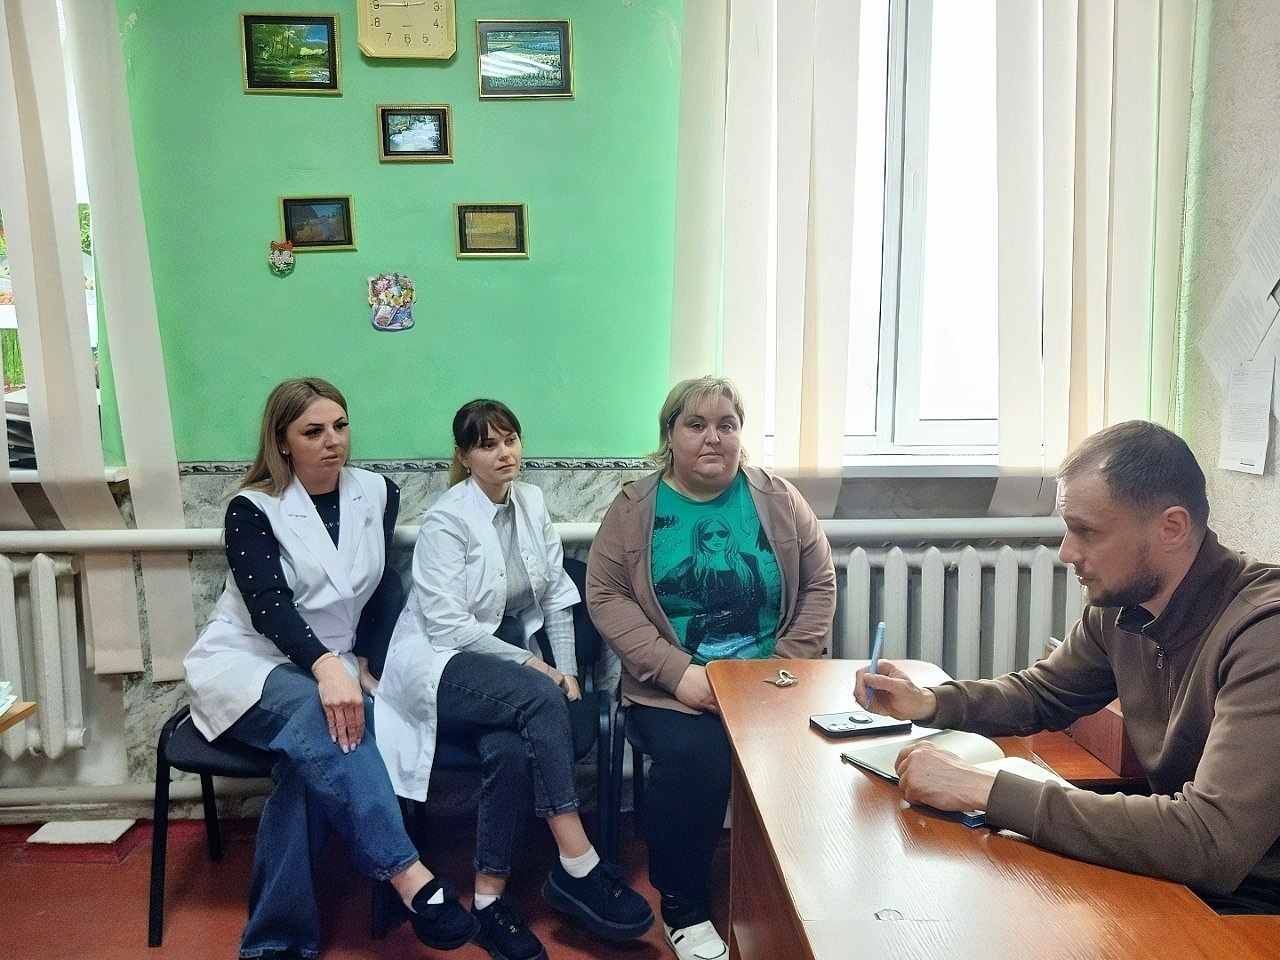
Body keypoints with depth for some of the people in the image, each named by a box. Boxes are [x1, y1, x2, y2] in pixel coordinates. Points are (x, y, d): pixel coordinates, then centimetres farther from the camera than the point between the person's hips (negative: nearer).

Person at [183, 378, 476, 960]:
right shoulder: (252, 509, -7)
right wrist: (327, 667, -38)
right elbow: (268, 604, -21)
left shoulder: (377, 494, 5)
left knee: (316, 757, -31)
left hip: (331, 665, 3)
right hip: (246, 662, -2)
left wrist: (362, 665, 0)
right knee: (318, 718, -36)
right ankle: (409, 876, -41)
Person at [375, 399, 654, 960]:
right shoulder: (445, 520, -12)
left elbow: (556, 594, 10)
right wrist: (531, 665, -18)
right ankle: (577, 867, -25)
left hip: (505, 655, 5)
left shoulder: (531, 502, 6)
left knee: (512, 750, -29)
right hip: (440, 663, -5)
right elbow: (448, 624, -18)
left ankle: (490, 899, -14)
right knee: (540, 699, -32)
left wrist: (566, 669, -2)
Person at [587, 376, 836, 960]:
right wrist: (676, 671, -15)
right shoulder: (634, 507, 3)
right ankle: (684, 910, -3)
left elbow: (820, 585, 7)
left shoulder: (779, 501, 6)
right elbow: (605, 594, -3)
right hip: (671, 687, -1)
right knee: (693, 758, -30)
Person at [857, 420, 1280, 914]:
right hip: (1173, 864, 6)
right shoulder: (1117, 602, -4)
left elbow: (1211, 842, -36)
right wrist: (928, 702, -6)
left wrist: (985, 789, -34)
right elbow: (1042, 692, 13)